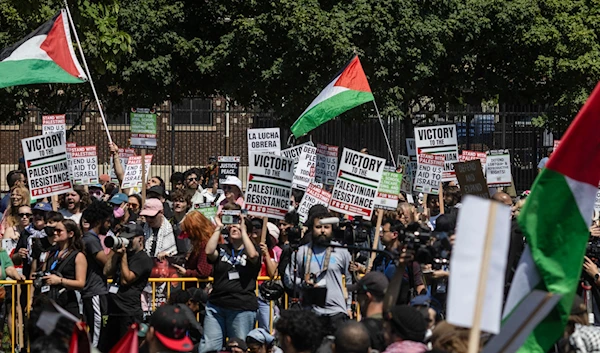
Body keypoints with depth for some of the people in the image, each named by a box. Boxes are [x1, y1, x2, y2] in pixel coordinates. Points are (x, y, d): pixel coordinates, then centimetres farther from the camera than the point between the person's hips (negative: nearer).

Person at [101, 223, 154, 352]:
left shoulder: (143, 259, -6)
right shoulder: (122, 255, 21)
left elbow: (126, 280, -14)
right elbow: (107, 272, 10)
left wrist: (124, 256, -9)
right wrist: (115, 252, 6)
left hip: (129, 314, -9)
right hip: (113, 312, 9)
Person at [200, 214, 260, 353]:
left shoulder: (248, 251, 7)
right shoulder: (221, 249, 12)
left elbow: (252, 255, -17)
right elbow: (209, 252, -9)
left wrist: (243, 230, -9)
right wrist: (218, 228, -5)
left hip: (242, 308, -2)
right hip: (216, 306, 2)